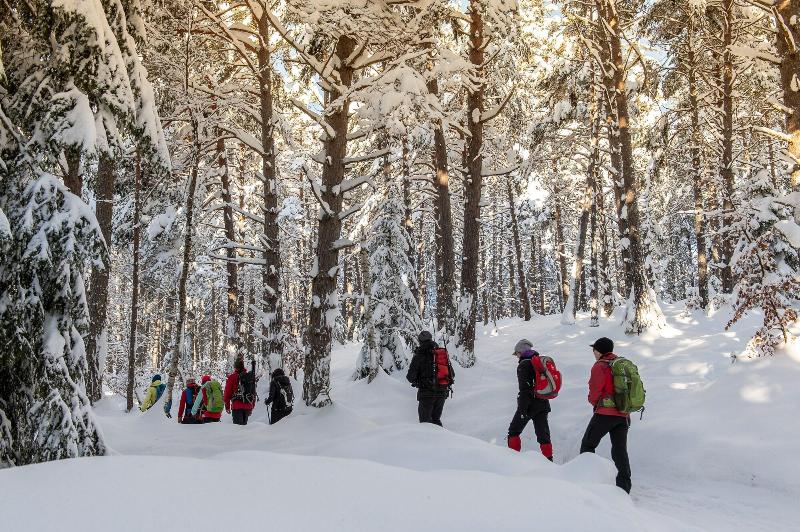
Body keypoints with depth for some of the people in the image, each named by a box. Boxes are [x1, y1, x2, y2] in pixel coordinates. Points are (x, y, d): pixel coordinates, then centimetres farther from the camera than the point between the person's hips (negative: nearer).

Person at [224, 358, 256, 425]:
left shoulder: (232, 377, -3)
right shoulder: (250, 377, 11)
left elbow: (227, 393, -1)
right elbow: (253, 393, 15)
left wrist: (227, 407, 8)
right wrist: (252, 407, 22)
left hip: (237, 407, -4)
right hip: (248, 406, 5)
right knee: (244, 424, 14)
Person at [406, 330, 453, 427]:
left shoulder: (419, 355, -8)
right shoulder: (444, 353, 7)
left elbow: (411, 376, -9)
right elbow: (452, 374, 11)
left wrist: (415, 381, 13)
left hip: (427, 393, -5)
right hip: (442, 392, 5)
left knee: (425, 420, 4)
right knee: (436, 419, 18)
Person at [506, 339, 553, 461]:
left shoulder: (523, 365, -13)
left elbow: (524, 389, -19)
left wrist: (522, 409, -18)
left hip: (529, 404, -7)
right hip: (543, 404, 7)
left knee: (514, 431, 9)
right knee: (543, 433, 7)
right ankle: (548, 459, 2)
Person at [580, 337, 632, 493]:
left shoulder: (600, 366, -10)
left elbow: (595, 391, -9)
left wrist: (593, 402, 11)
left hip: (606, 413, -6)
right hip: (624, 415, 6)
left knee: (588, 445, 9)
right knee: (620, 450, 9)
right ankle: (624, 485, 3)